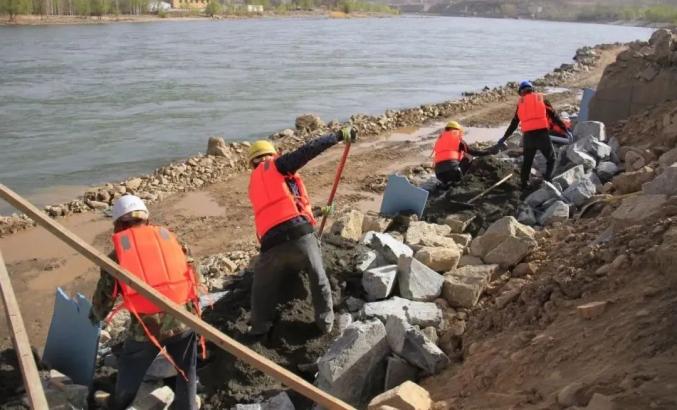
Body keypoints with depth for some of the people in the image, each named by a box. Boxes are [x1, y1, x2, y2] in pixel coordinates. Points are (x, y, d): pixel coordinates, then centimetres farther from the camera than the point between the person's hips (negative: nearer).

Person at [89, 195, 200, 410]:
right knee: (186, 371, 21)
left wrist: (96, 316, 33)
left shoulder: (116, 257, 5)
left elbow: (104, 297, 10)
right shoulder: (168, 237, 11)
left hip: (147, 324, 0)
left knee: (130, 369, 28)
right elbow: (190, 277, 12)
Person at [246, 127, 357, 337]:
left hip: (272, 243, 5)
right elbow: (308, 150, -3)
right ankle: (326, 322, 19)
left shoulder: (254, 184, 29)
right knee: (318, 277, 14)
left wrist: (313, 211, 43)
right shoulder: (276, 166, 10)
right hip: (299, 233, -5)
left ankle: (259, 328, 19)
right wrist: (340, 135, 3)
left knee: (263, 286, 22)